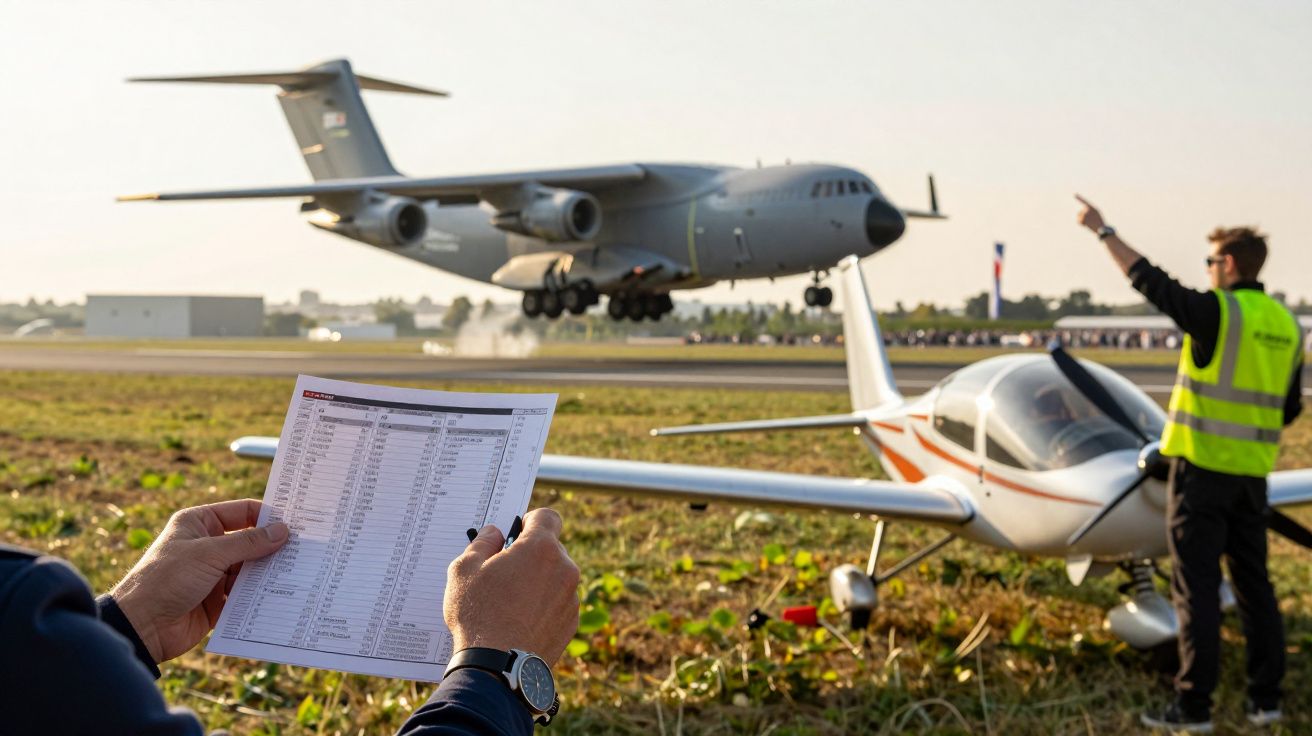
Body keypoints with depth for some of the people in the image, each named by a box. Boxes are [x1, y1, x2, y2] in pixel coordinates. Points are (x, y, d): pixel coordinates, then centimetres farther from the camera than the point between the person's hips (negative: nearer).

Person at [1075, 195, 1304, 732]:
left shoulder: (1216, 313, -13)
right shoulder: (1286, 326, 9)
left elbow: (1149, 280, -10)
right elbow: (1289, 409, 14)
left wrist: (1102, 230, -1)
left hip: (1202, 465, -7)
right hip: (1252, 471, 7)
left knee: (1197, 588, -3)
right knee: (1253, 583, 13)